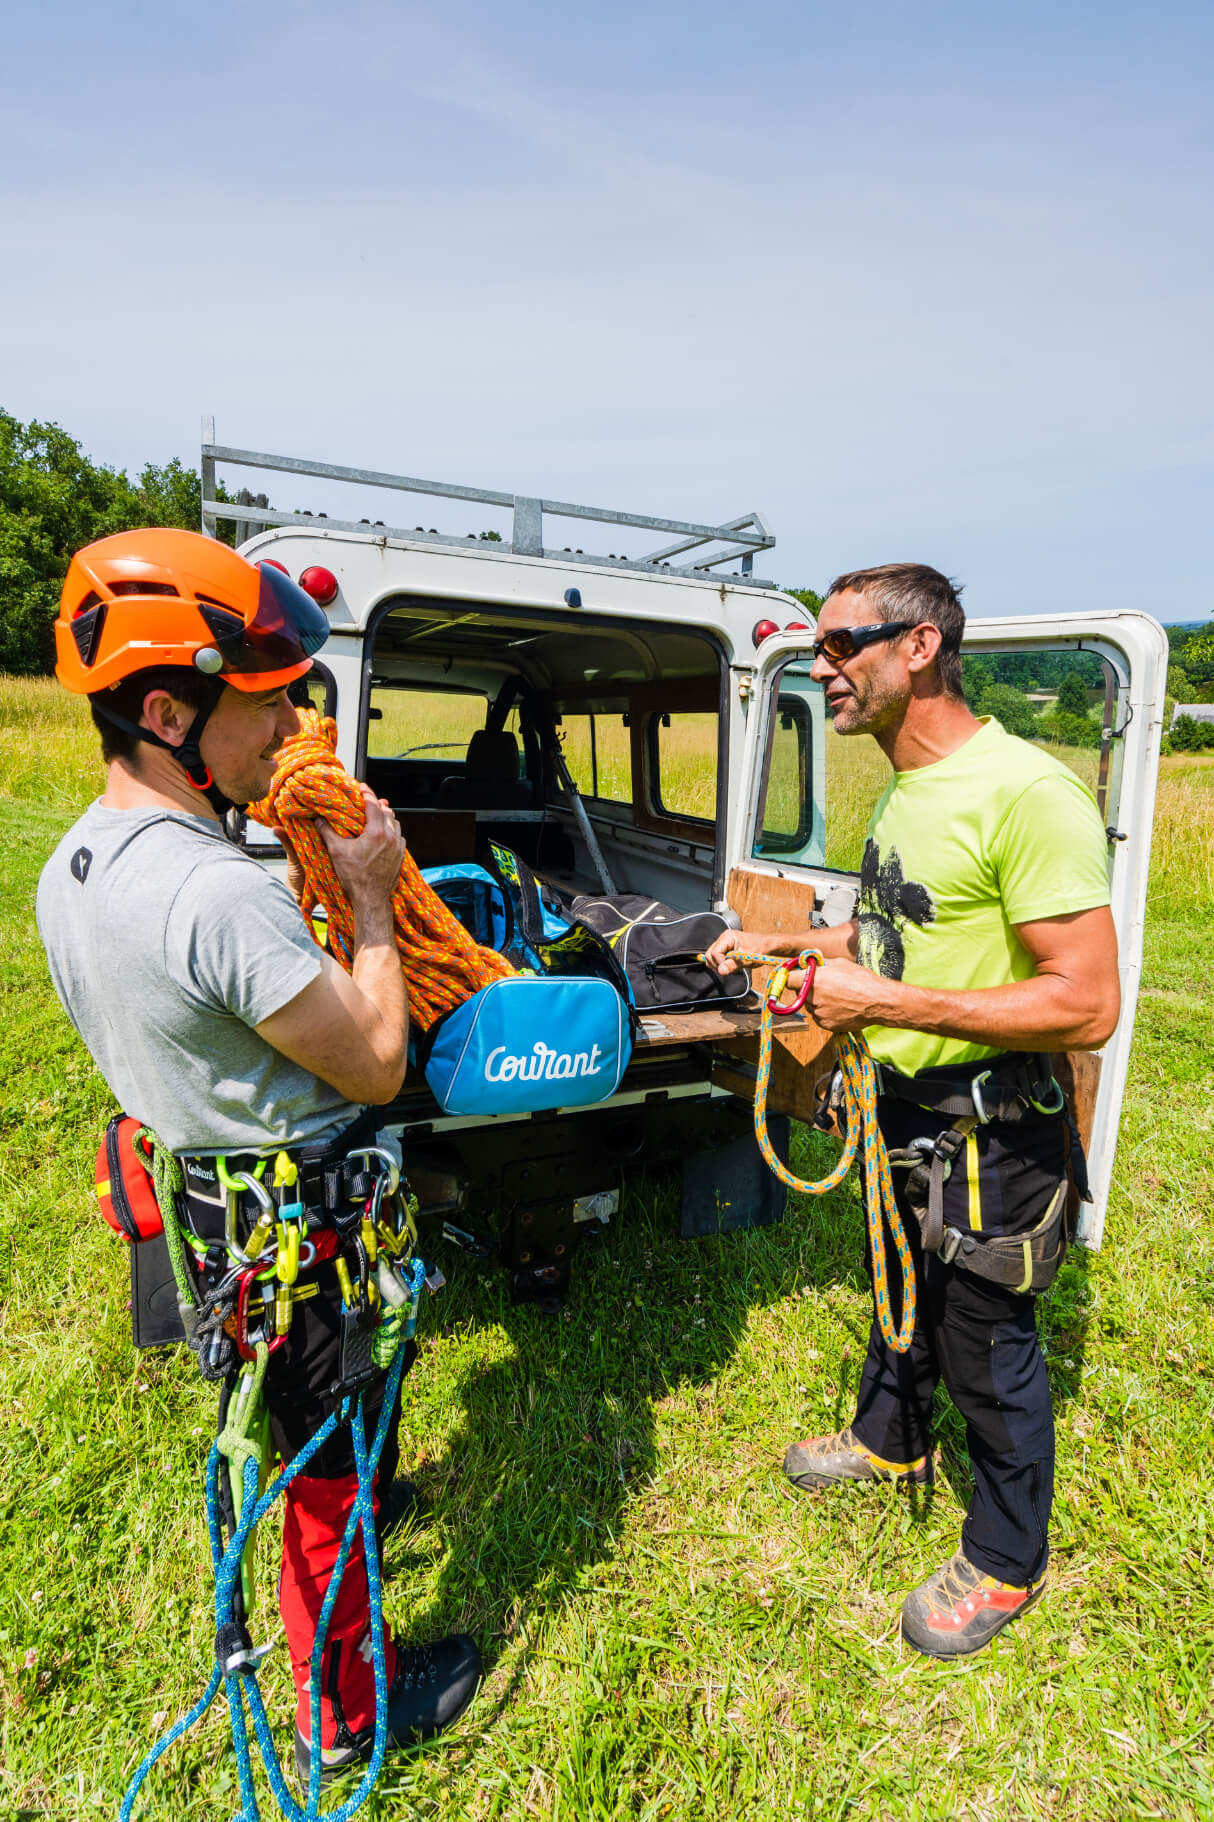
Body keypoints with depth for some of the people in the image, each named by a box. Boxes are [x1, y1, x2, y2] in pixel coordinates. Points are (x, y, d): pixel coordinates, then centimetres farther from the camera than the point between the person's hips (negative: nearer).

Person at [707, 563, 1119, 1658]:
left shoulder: (1024, 793, -28)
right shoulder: (905, 791, 4)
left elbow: (1088, 1006, -30)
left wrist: (885, 1002, -29)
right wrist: (778, 942, 9)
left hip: (990, 1135, -8)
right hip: (904, 1111, 9)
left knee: (988, 1347, 12)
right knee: (904, 1293, 29)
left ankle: (1005, 1565, 40)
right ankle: (891, 1442, 57)